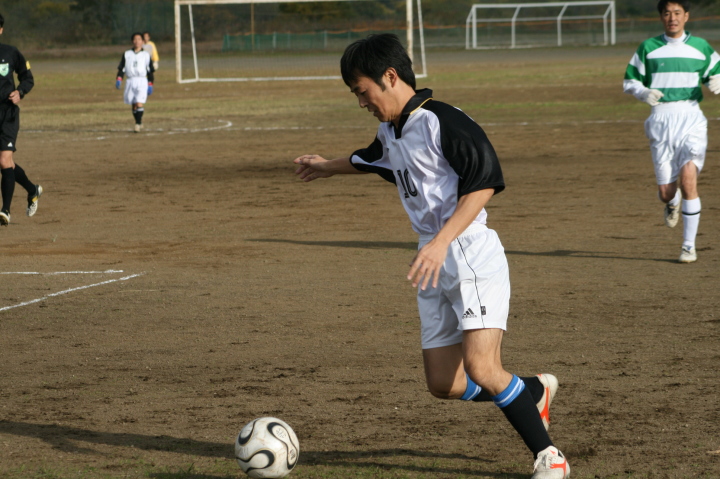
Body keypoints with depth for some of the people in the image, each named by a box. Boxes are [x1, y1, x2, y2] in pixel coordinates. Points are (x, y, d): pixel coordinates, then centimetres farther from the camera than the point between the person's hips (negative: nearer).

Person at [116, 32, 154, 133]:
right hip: (130, 82, 2)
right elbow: (121, 68, 11)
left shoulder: (146, 55, 9)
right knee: (134, 105, 6)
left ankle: (138, 124, -13)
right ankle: (139, 123, 21)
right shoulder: (126, 54, 12)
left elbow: (150, 71, 10)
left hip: (142, 81, -2)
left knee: (140, 104, -17)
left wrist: (150, 85, 4)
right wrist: (118, 79, -5)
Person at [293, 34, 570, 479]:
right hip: (434, 269, 9)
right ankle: (534, 392, 28)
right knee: (443, 383, 4)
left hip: (474, 261, -9)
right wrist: (328, 167, 55)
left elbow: (484, 183, -21)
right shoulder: (391, 131, 14)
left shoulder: (442, 122, -14)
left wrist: (442, 241, -28)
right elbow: (371, 160, 39)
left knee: (481, 367, -21)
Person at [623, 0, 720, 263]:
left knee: (688, 177, -22)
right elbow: (629, 81, 11)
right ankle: (672, 203, 42)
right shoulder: (648, 48, 7)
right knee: (666, 192, 0)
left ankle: (689, 245, -12)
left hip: (691, 118, -1)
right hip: (660, 120, 1)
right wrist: (644, 93, -12)